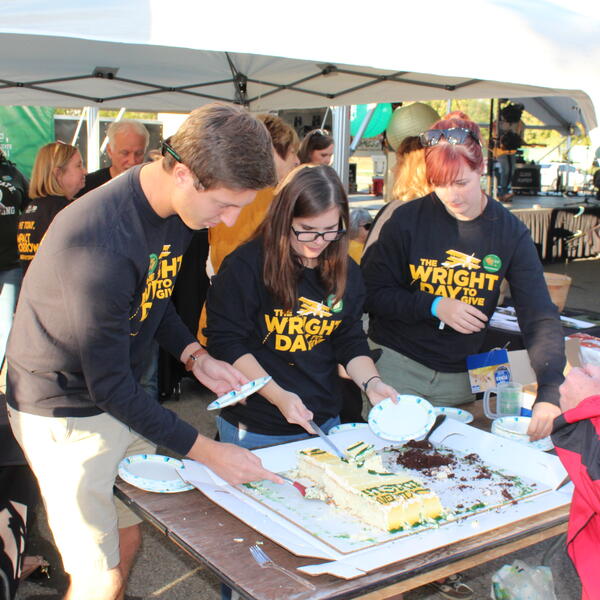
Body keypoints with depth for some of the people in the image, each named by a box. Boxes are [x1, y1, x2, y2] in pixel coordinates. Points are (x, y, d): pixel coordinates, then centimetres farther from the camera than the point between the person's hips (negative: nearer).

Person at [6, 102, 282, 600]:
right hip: (65, 413, -7)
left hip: (124, 398, 8)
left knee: (129, 536, 17)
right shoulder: (100, 241, -32)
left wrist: (194, 356, -4)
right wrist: (207, 452, -23)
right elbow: (109, 386, -26)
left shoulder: (179, 209, -5)